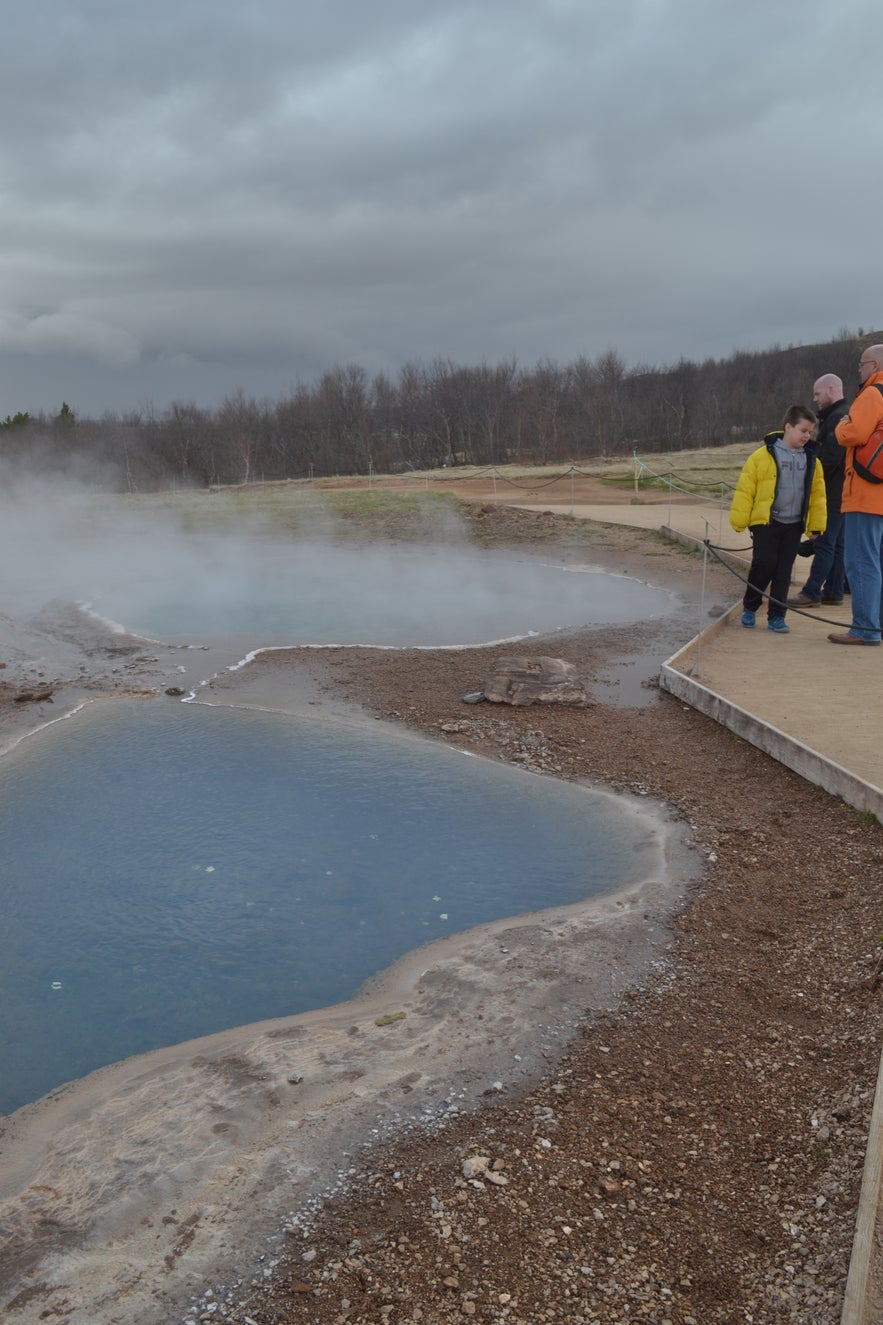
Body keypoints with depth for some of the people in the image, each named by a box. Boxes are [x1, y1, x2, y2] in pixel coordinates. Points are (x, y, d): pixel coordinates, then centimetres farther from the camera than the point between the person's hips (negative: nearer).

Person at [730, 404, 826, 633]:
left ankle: (776, 616, 14)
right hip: (765, 522, -4)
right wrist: (740, 520, -4)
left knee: (783, 572, 5)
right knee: (764, 564, -10)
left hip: (794, 525, 4)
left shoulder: (811, 460, 8)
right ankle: (749, 607, 13)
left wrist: (816, 524, 9)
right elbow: (745, 488, -4)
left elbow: (817, 493, 13)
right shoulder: (764, 455, -6)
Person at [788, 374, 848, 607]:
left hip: (833, 493, -10)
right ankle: (833, 591, 16)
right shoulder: (841, 416, 20)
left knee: (824, 543, -9)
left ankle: (811, 593, -8)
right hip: (838, 493, 10)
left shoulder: (837, 418, -15)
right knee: (836, 543, 11)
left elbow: (830, 457, -22)